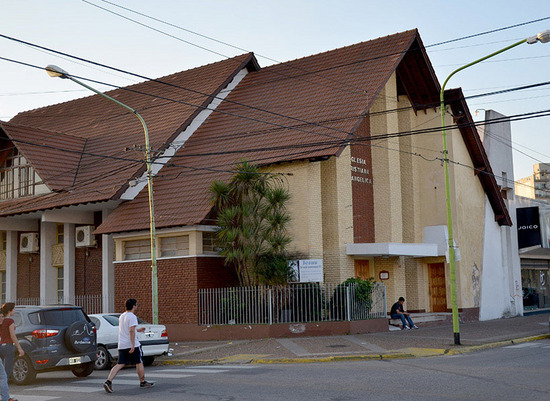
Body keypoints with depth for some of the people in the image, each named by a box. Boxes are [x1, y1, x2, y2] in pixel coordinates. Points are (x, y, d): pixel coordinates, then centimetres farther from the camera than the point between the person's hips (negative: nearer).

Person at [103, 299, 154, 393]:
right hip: (132, 345, -7)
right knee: (139, 363, 8)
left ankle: (108, 381, -14)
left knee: (120, 364, 2)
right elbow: (131, 331, -22)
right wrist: (133, 345, -24)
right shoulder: (132, 317, -12)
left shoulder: (121, 316, 16)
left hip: (121, 345, 7)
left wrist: (138, 330, 37)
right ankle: (143, 382, 19)